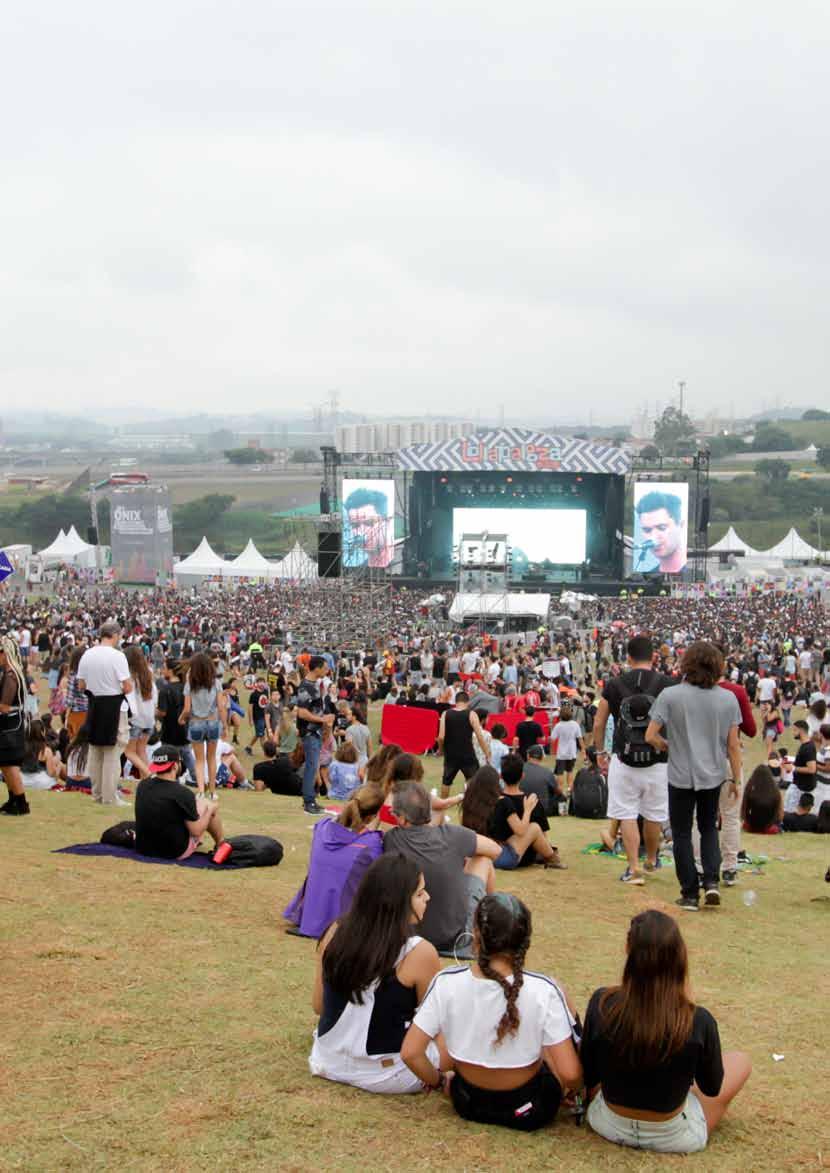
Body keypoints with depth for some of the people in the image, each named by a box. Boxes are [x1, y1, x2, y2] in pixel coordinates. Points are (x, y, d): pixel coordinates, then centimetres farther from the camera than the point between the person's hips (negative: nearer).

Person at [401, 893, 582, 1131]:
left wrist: (439, 1081, 5)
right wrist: (580, 1091, 0)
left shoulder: (446, 983, -20)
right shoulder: (543, 991, -25)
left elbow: (410, 1053, -15)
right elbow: (569, 1074, -24)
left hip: (468, 1103, 2)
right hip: (529, 1111, -2)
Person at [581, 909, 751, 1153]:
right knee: (740, 1061, 20)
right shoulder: (699, 1022, -26)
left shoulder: (602, 1003, -22)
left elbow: (588, 1076, -6)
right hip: (672, 1138, -2)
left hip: (609, 1125, 2)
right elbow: (712, 1088, -7)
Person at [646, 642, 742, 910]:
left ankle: (690, 894, 11)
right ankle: (712, 881, 3)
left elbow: (650, 736, -13)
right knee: (709, 828, 21)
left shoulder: (670, 695, -12)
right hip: (713, 775, 3)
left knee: (682, 833, 10)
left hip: (681, 775, -3)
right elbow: (733, 745, -1)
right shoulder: (728, 698, -5)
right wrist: (737, 779, 8)